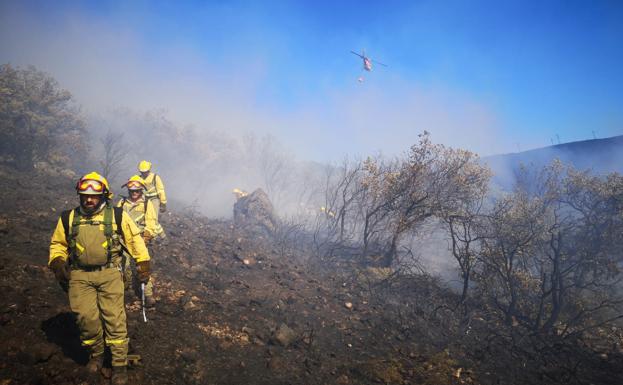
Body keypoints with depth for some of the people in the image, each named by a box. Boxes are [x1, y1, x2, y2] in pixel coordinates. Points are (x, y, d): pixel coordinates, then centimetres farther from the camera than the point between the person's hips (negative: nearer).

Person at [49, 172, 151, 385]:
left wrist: (143, 264, 6)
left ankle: (120, 364, 7)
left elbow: (135, 239, 8)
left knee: (114, 318, -4)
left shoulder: (117, 216, 0)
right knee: (86, 318, -1)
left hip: (109, 273, -2)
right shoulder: (68, 218, 7)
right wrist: (57, 263, 2)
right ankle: (96, 354, 25)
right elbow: (57, 244, 19)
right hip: (79, 275, 2)